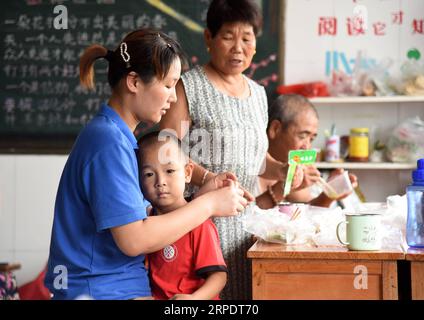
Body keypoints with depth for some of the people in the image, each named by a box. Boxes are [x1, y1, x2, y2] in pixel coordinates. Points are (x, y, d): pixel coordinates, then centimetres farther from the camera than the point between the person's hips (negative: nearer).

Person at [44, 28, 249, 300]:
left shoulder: (120, 137, 13)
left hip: (125, 284, 9)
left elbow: (143, 216, 9)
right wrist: (207, 205, -12)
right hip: (102, 290, -9)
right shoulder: (108, 141, -16)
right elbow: (133, 239, -20)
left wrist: (202, 194, 1)